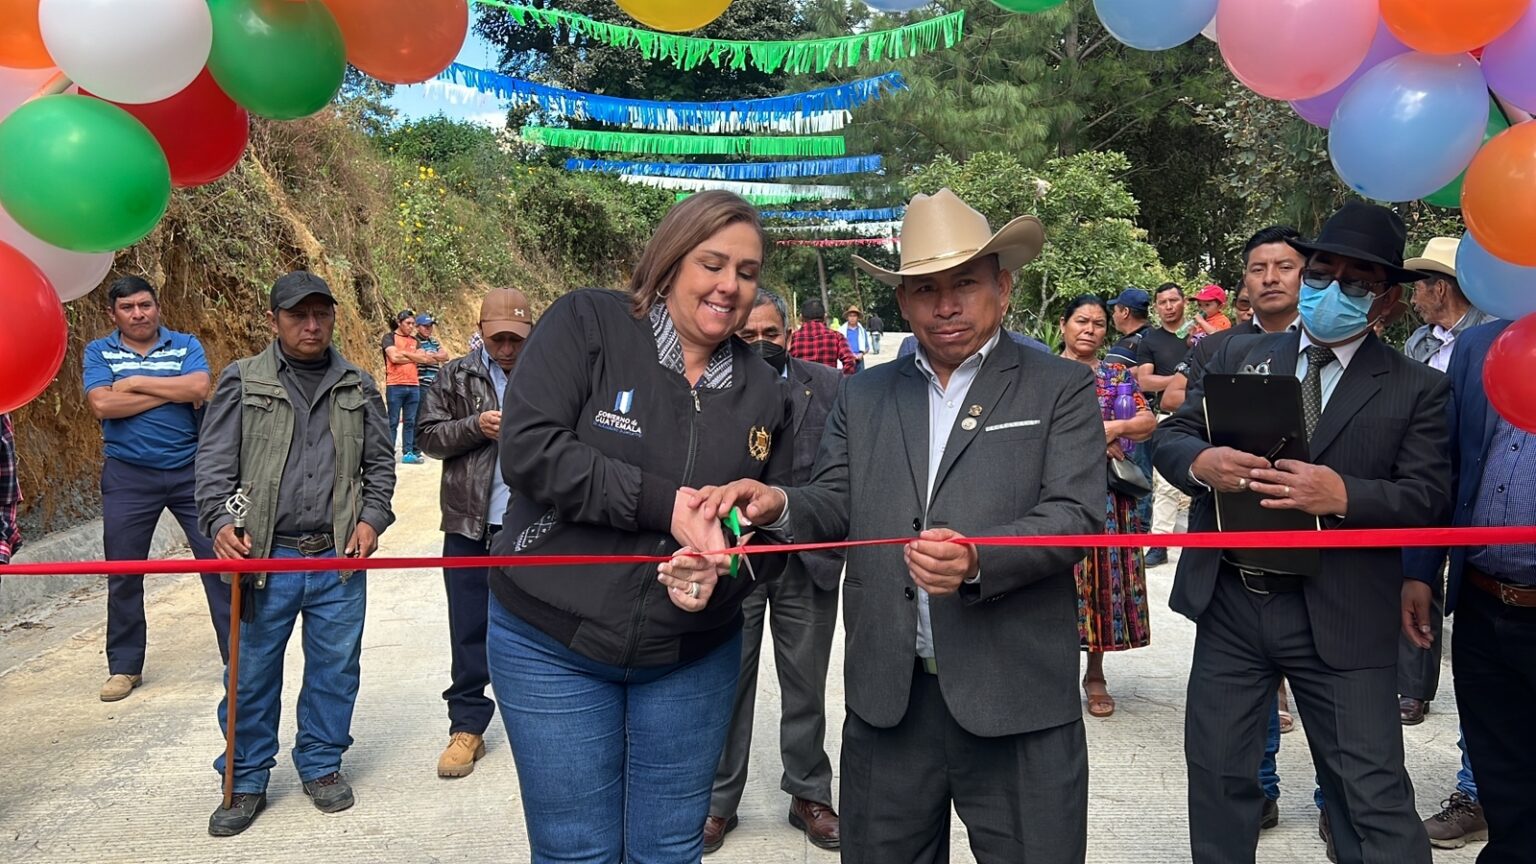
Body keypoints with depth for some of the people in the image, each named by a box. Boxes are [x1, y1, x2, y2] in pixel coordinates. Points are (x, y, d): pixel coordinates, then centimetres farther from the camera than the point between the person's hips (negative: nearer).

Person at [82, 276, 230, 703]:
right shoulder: (99, 352, 4)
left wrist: (135, 382, -11)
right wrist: (172, 391, -13)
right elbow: (102, 404, -13)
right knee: (123, 574, 8)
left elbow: (199, 387, -15)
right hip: (128, 477, 1)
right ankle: (124, 666, 23)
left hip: (192, 471, 0)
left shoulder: (186, 345, 4)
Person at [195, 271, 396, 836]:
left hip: (340, 557, 2)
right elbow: (214, 461, 0)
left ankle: (322, 765, 29)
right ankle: (246, 782, 23)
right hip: (264, 556, -2)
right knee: (252, 674, 7)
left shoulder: (358, 387, 10)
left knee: (335, 668, 10)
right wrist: (220, 522, -15)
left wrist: (372, 517, 0)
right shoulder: (242, 381, 3)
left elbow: (380, 461, 14)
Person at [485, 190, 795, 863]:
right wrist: (667, 504, -25)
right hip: (552, 644, -3)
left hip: (692, 658, 3)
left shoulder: (764, 392, 3)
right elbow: (528, 449, -19)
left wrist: (721, 574, -16)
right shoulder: (585, 325, -8)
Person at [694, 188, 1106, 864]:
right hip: (888, 698, 3)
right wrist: (780, 505, -15)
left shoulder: (1060, 388, 2)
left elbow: (1076, 515, -8)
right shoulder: (864, 396, 13)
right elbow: (836, 504, 8)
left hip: (1018, 701, -2)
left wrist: (979, 560, -26)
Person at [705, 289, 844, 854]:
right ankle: (718, 801, 26)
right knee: (728, 685, 11)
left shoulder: (828, 386, 2)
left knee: (806, 686, 14)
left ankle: (809, 794, 30)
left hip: (808, 558, 1)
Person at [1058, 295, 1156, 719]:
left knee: (1105, 574, 4)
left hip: (1109, 494, 2)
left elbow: (1149, 422, 6)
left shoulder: (1120, 375, 13)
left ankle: (1096, 673, 15)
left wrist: (1114, 428, -14)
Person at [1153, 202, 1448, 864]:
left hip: (1341, 619, -2)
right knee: (1216, 773, 14)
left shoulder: (1416, 389, 2)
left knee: (1374, 797, 3)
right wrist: (1200, 461, -18)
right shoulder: (1238, 356, 9)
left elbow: (1426, 497, -6)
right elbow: (1170, 436, 6)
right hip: (1228, 603, 3)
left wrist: (1343, 494, -24)